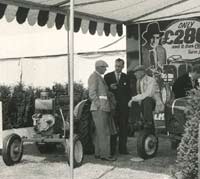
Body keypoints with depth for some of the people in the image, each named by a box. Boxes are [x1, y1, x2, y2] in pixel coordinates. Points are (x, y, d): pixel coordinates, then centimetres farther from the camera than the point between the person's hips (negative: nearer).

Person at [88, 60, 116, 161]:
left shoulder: (100, 78, 23)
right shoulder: (94, 77, -6)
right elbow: (92, 93, -14)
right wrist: (98, 105, -18)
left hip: (104, 108, 10)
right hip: (99, 108, -10)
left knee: (99, 132, 10)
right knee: (103, 132, -11)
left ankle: (98, 153, 13)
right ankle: (104, 154, -10)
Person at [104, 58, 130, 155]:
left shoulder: (126, 77, 12)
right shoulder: (108, 76, 8)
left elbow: (128, 92, 12)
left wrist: (128, 102, 0)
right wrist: (110, 87, -13)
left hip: (123, 106, 2)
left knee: (123, 128, 3)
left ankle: (122, 148, 10)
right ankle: (112, 149, 2)